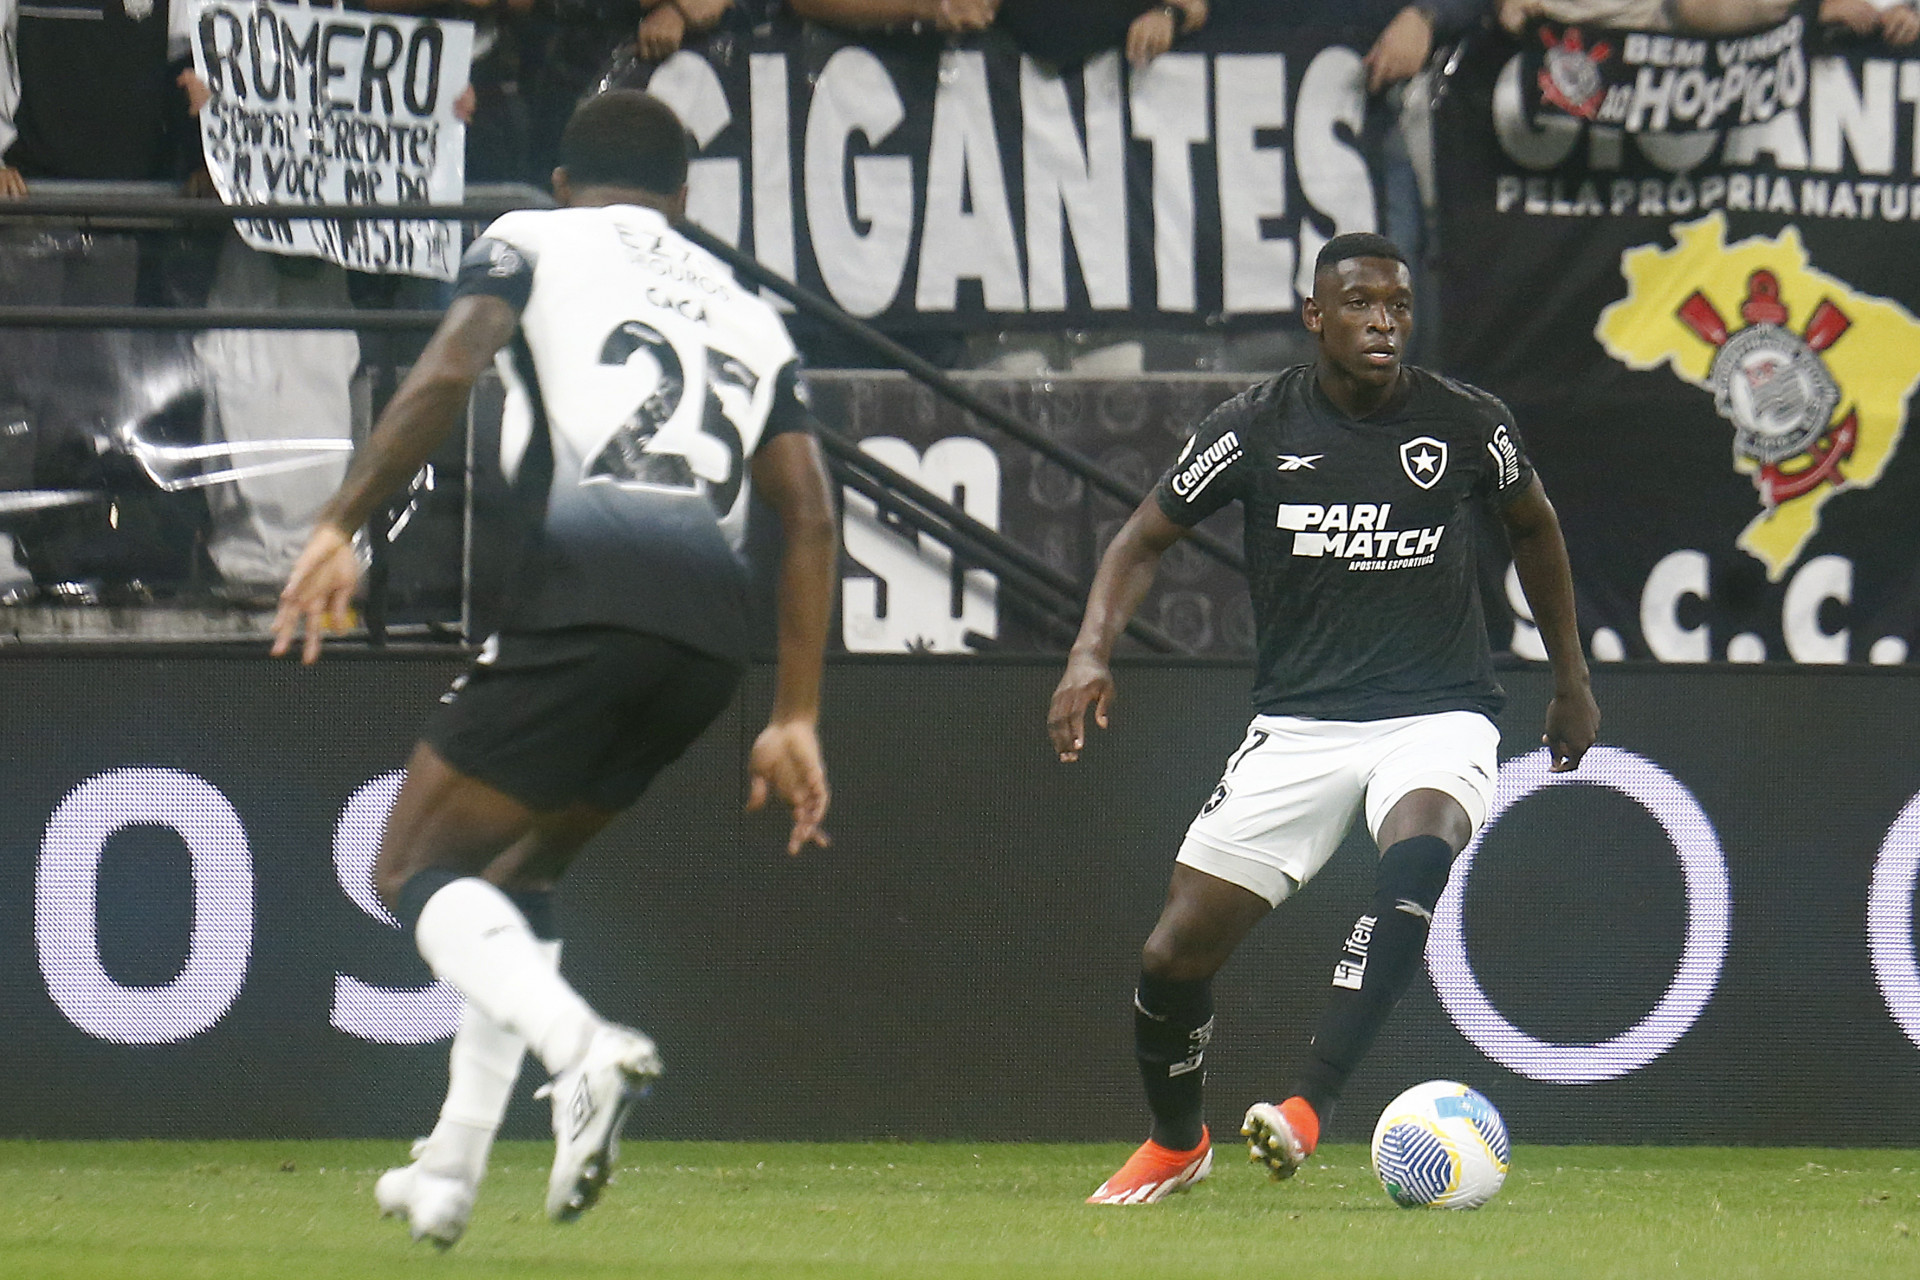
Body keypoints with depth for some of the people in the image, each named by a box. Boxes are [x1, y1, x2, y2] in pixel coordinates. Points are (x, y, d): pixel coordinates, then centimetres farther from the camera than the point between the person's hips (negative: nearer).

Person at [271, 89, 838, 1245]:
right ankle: (452, 1171, 17)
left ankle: (580, 1045, -27)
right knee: (518, 874, 24)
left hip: (583, 593, -6)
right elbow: (809, 514, 19)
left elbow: (449, 371, -4)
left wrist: (341, 526, -6)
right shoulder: (746, 312, 29)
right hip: (713, 627, 6)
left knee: (420, 869, 1)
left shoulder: (531, 242, 17)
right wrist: (796, 720, 19)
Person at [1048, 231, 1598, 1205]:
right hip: (1298, 723, 1)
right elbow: (1145, 539, 7)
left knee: (1417, 855, -37)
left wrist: (1571, 678, 21)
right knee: (1177, 953, -4)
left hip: (1437, 715, -1)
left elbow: (1534, 527, 18)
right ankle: (1175, 1144, 26)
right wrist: (1093, 650, -11)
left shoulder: (1465, 424, -3)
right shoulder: (1257, 428, -4)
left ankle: (1310, 1105, -36)